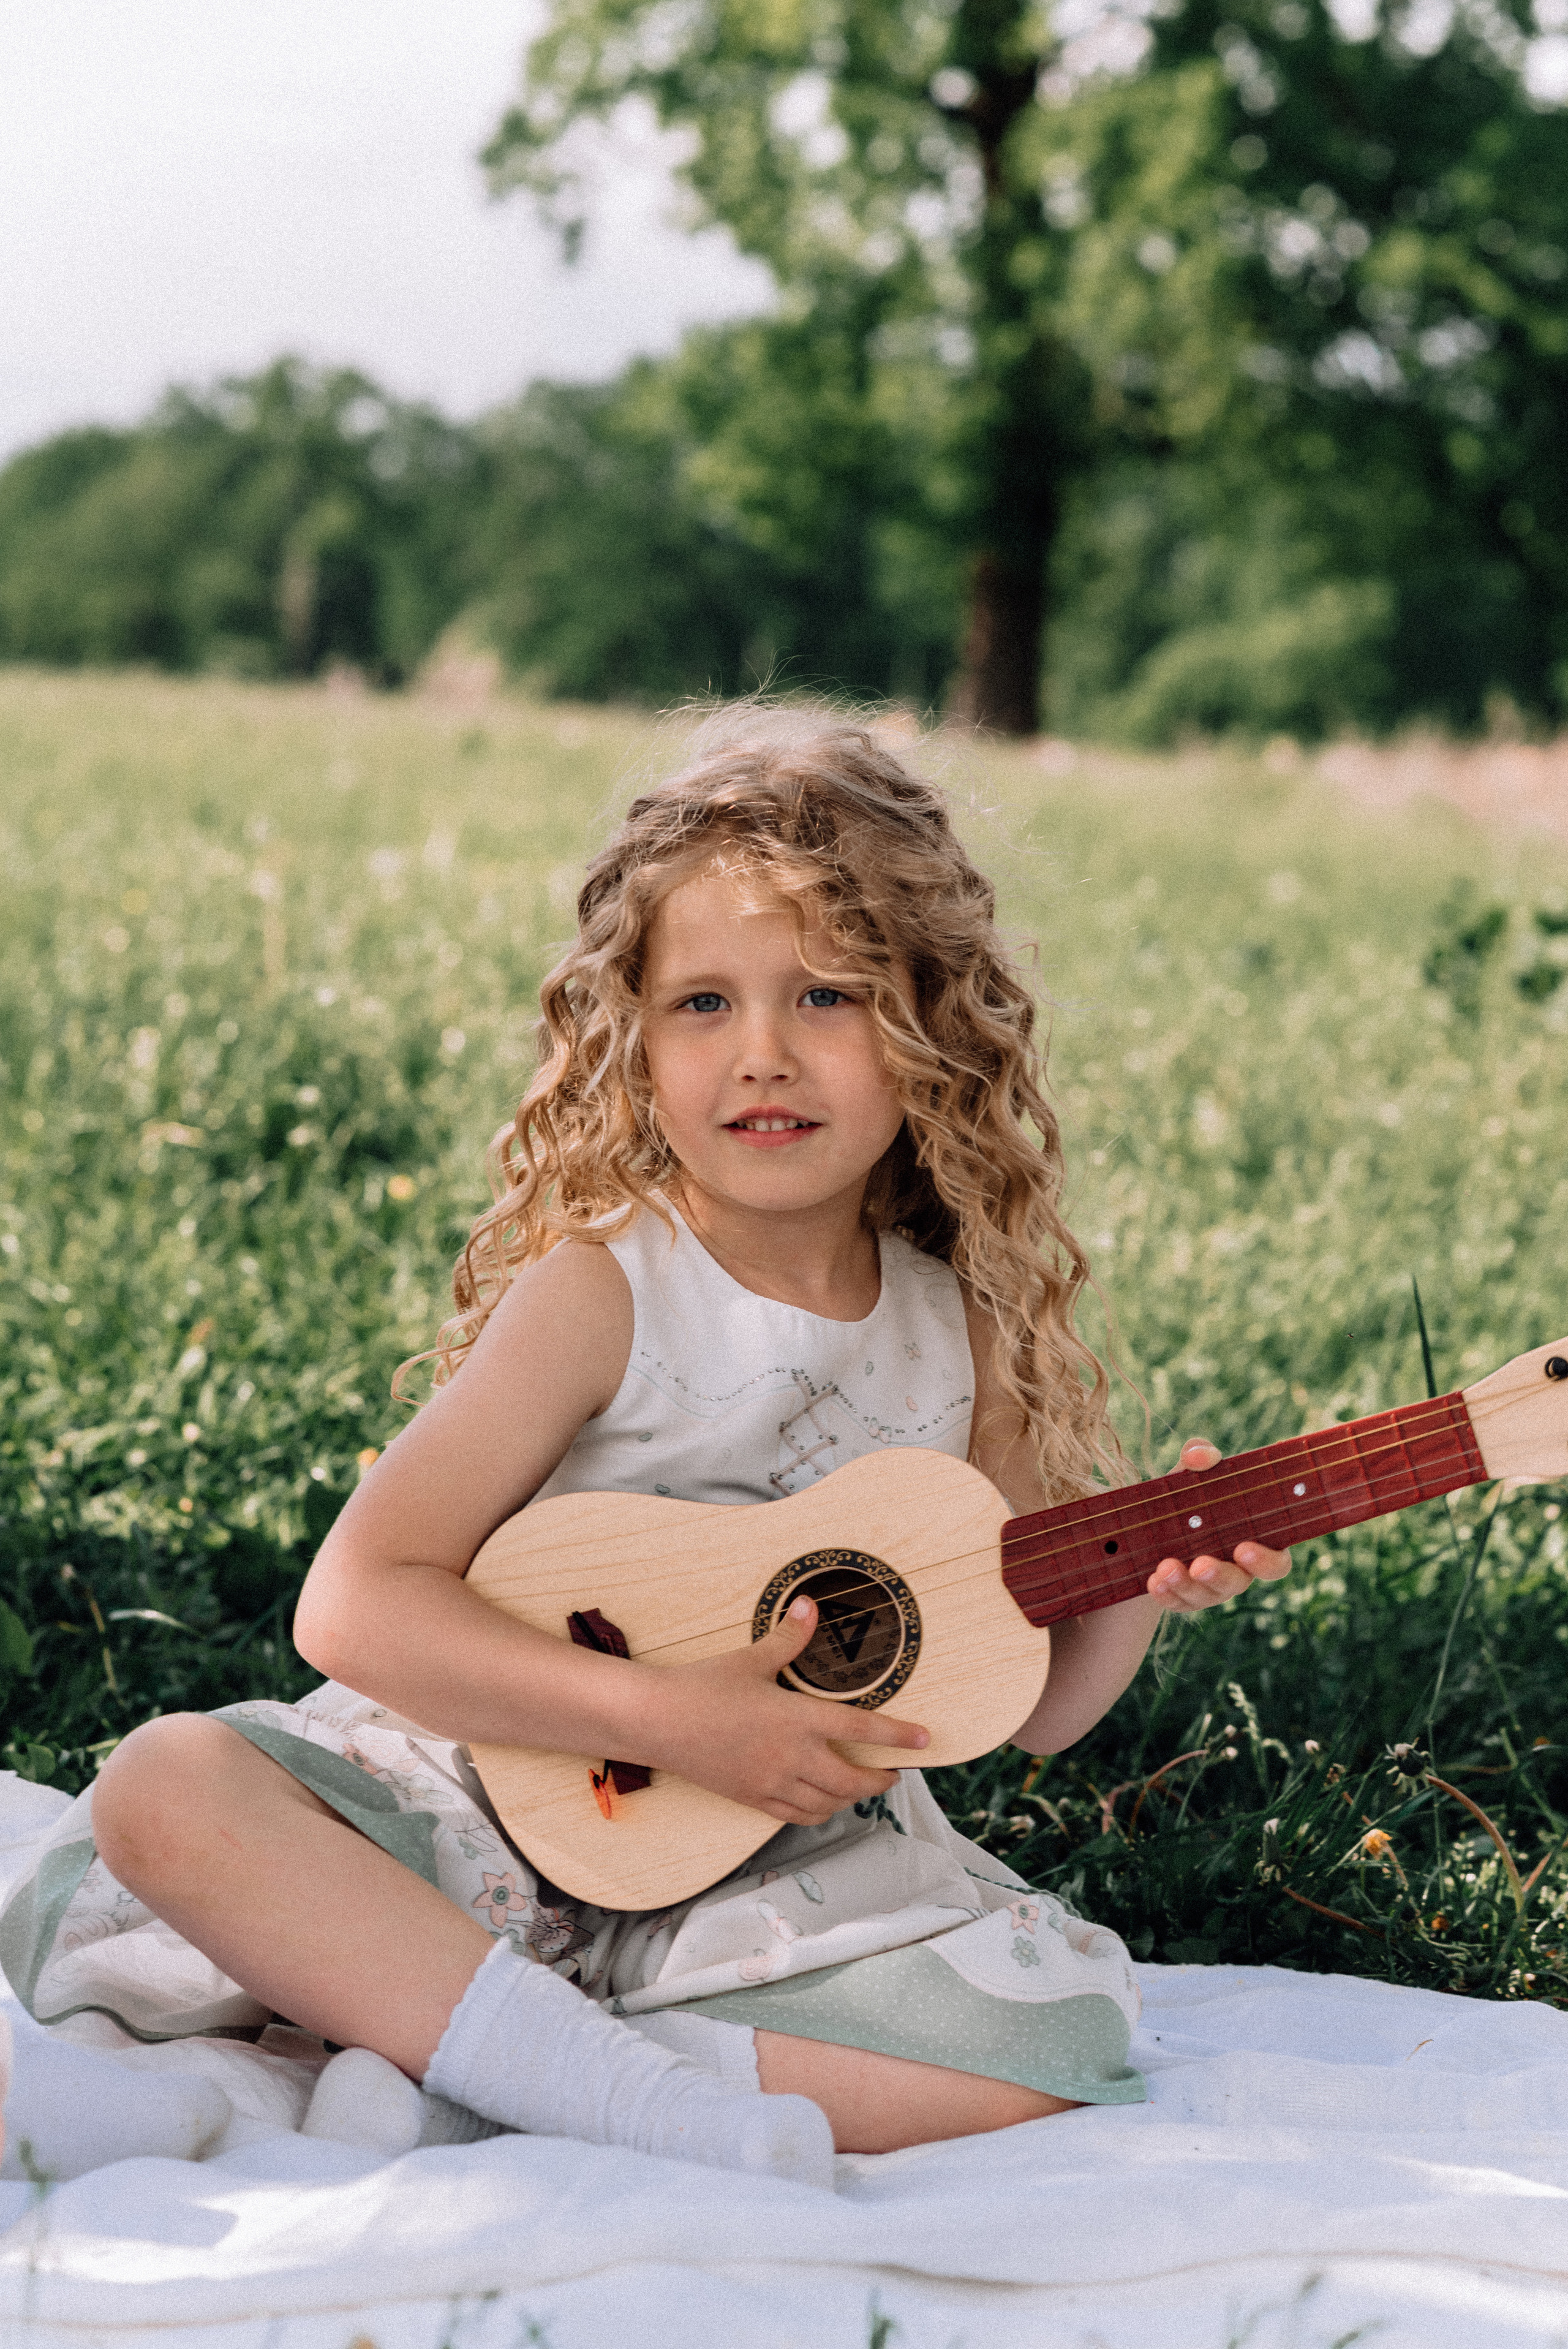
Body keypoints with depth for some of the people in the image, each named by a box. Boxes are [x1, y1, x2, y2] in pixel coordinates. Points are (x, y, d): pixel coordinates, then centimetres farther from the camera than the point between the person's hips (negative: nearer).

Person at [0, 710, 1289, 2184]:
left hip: (781, 1875, 3)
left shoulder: (966, 1329, 2)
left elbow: (1033, 1708, 10)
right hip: (485, 1806, -3)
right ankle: (622, 2094, -34)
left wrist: (1142, 1582, -11)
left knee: (1060, 2034, -23)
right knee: (167, 1787, -29)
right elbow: (354, 1606, -18)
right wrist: (664, 1717, -24)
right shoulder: (603, 1290, -10)